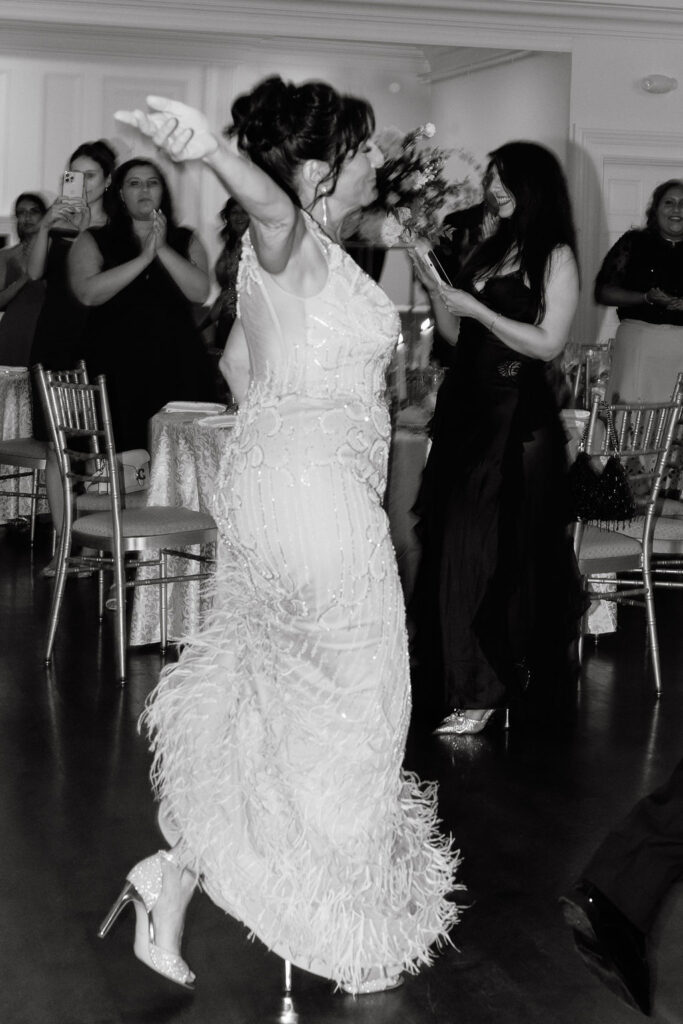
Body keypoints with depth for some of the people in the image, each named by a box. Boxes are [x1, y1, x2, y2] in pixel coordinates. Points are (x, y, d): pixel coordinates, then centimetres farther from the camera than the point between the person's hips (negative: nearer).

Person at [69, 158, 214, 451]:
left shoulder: (185, 240, 15)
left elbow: (200, 291, 0)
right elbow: (88, 293, -8)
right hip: (118, 367, -1)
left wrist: (163, 249, -8)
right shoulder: (94, 241, 10)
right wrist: (144, 257, -7)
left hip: (177, 367, 1)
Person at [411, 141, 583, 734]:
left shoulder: (555, 257, -4)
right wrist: (434, 287, 4)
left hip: (517, 418, -7)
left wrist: (478, 308, -12)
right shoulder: (489, 252, 15)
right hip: (467, 411, 7)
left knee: (498, 550, -4)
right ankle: (463, 682, 15)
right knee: (452, 546, 6)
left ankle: (483, 690, 3)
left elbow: (548, 344, -12)